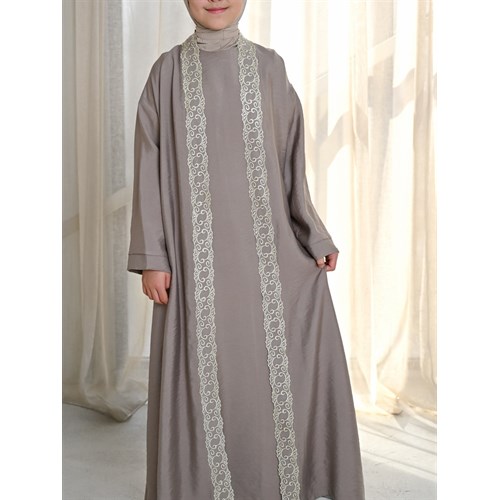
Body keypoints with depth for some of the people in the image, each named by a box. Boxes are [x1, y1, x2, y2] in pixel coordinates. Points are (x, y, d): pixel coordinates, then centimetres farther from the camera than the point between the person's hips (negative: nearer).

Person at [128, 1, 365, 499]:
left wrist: (314, 235, 6)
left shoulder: (268, 67, 8)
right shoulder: (168, 71, 4)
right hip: (197, 249, -1)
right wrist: (152, 255, -4)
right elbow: (151, 167, 2)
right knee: (201, 367, 4)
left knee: (278, 358, 4)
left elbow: (291, 161, 9)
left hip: (263, 245, 2)